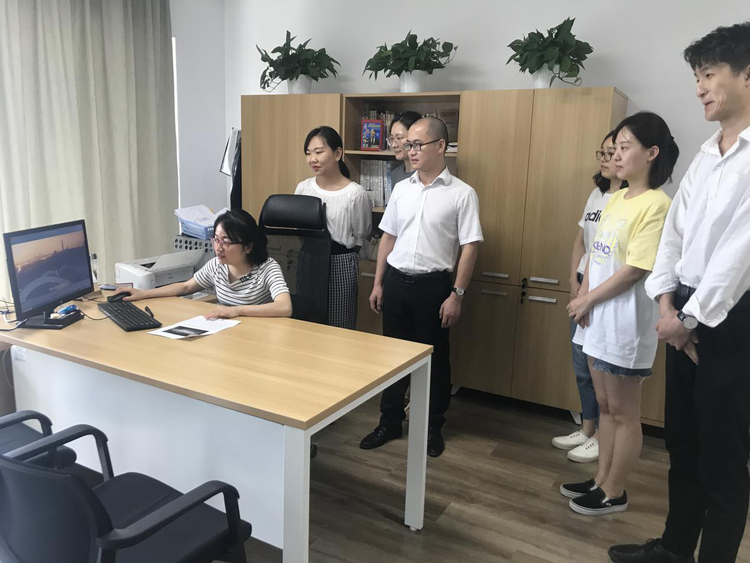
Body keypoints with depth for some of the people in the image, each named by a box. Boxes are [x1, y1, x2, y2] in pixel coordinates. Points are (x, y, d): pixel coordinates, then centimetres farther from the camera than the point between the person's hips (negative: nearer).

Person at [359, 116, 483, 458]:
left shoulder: (462, 194, -7)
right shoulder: (401, 190, 6)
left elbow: (469, 247, -8)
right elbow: (388, 238, 11)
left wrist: (456, 294, -12)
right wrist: (378, 283, 9)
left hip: (433, 285, -4)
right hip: (395, 281, 4)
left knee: (435, 359, 9)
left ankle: (433, 428, 26)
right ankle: (389, 423, 28)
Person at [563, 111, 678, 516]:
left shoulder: (656, 204, -15)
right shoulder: (615, 199, 10)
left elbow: (636, 270, -19)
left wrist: (587, 300, -11)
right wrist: (582, 295, -2)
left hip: (625, 323, -8)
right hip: (598, 319, 8)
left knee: (623, 413, 6)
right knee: (605, 406, 18)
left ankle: (614, 493, 21)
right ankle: (602, 479, 32)